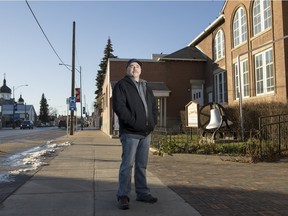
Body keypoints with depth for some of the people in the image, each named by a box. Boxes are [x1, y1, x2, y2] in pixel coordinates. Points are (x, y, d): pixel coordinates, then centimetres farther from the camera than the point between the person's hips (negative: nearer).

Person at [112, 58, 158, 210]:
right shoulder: (121, 85, -1)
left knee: (142, 165, 13)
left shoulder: (146, 87, 20)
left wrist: (153, 122, 5)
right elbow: (118, 106, -14)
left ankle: (142, 193, 22)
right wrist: (134, 122, -18)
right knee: (127, 165, -4)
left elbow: (154, 105, 21)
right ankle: (123, 196, 4)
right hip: (130, 133, -6)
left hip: (146, 133, 7)